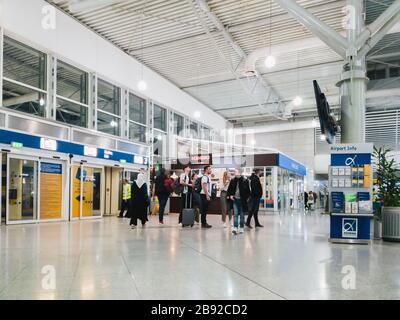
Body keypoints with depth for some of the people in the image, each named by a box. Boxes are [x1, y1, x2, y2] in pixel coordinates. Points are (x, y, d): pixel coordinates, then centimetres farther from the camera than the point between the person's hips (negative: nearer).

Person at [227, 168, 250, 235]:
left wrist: (246, 198, -9)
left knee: (242, 215, 9)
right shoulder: (232, 181, 2)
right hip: (235, 200, 2)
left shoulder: (245, 181, -7)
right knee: (235, 214, -4)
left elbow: (248, 191, -2)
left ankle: (241, 228, 20)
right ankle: (235, 228, -6)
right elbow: (229, 189, 12)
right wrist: (230, 195, -2)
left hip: (242, 200, -1)